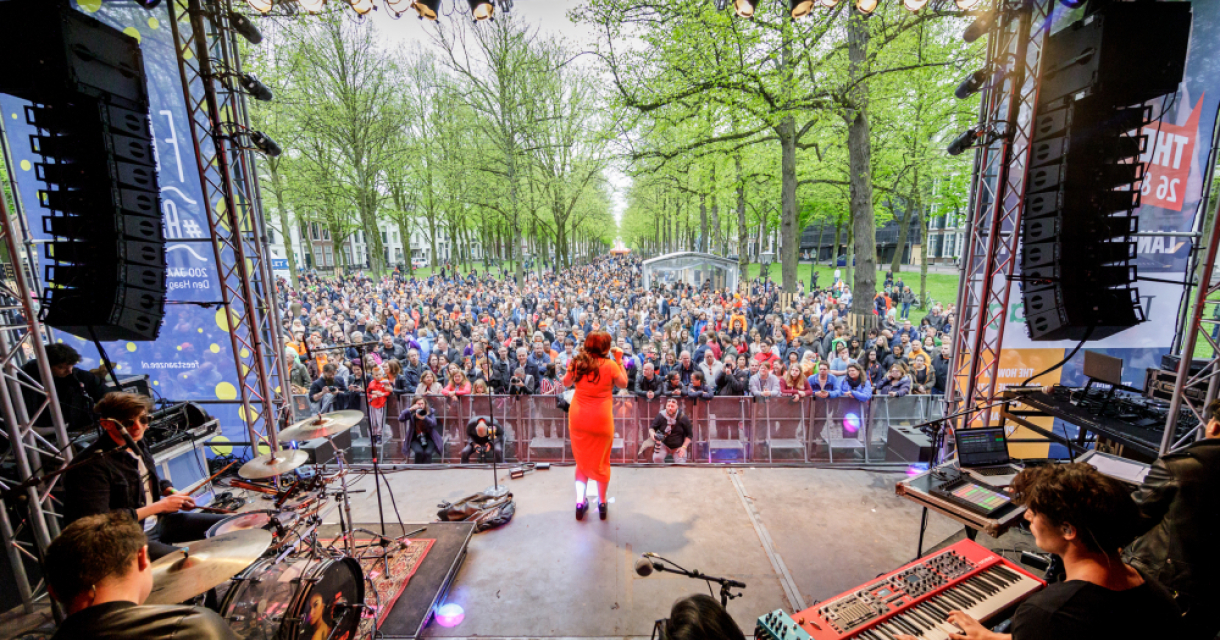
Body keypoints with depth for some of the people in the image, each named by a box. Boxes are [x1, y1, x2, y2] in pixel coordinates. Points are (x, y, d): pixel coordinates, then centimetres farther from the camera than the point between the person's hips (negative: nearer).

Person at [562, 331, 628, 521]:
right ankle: (602, 502, 25)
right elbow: (623, 383, 1)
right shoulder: (610, 365, -12)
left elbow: (566, 382, 10)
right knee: (601, 461, 15)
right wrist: (619, 361, 4)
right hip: (601, 419, -3)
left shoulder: (578, 362, -3)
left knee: (581, 460, 18)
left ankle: (580, 501, 16)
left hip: (578, 418, 3)